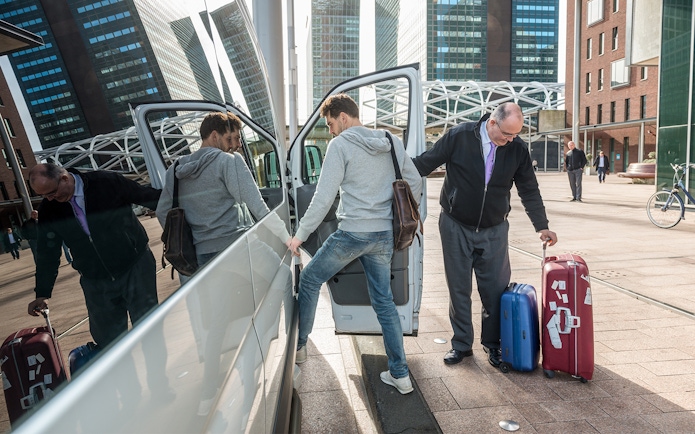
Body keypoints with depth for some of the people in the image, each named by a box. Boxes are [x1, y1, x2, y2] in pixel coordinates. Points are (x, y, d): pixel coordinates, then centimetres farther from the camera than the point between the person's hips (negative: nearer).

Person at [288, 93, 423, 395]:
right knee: (384, 300, 14)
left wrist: (300, 235, -6)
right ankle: (400, 375, 17)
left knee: (309, 280, 16)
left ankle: (298, 346, 29)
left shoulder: (341, 145, -8)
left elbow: (324, 197, -13)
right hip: (385, 235, 6)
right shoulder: (392, 142, 9)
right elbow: (415, 183, 13)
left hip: (351, 234, -6)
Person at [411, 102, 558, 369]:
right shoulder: (459, 137, -14)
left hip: (494, 231, 2)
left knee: (496, 289, 5)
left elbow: (529, 191, 4)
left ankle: (493, 344, 24)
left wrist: (542, 226, 2)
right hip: (456, 228, -2)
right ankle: (462, 344, 22)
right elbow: (424, 164, -6)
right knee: (459, 289, 7)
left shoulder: (517, 149, -5)